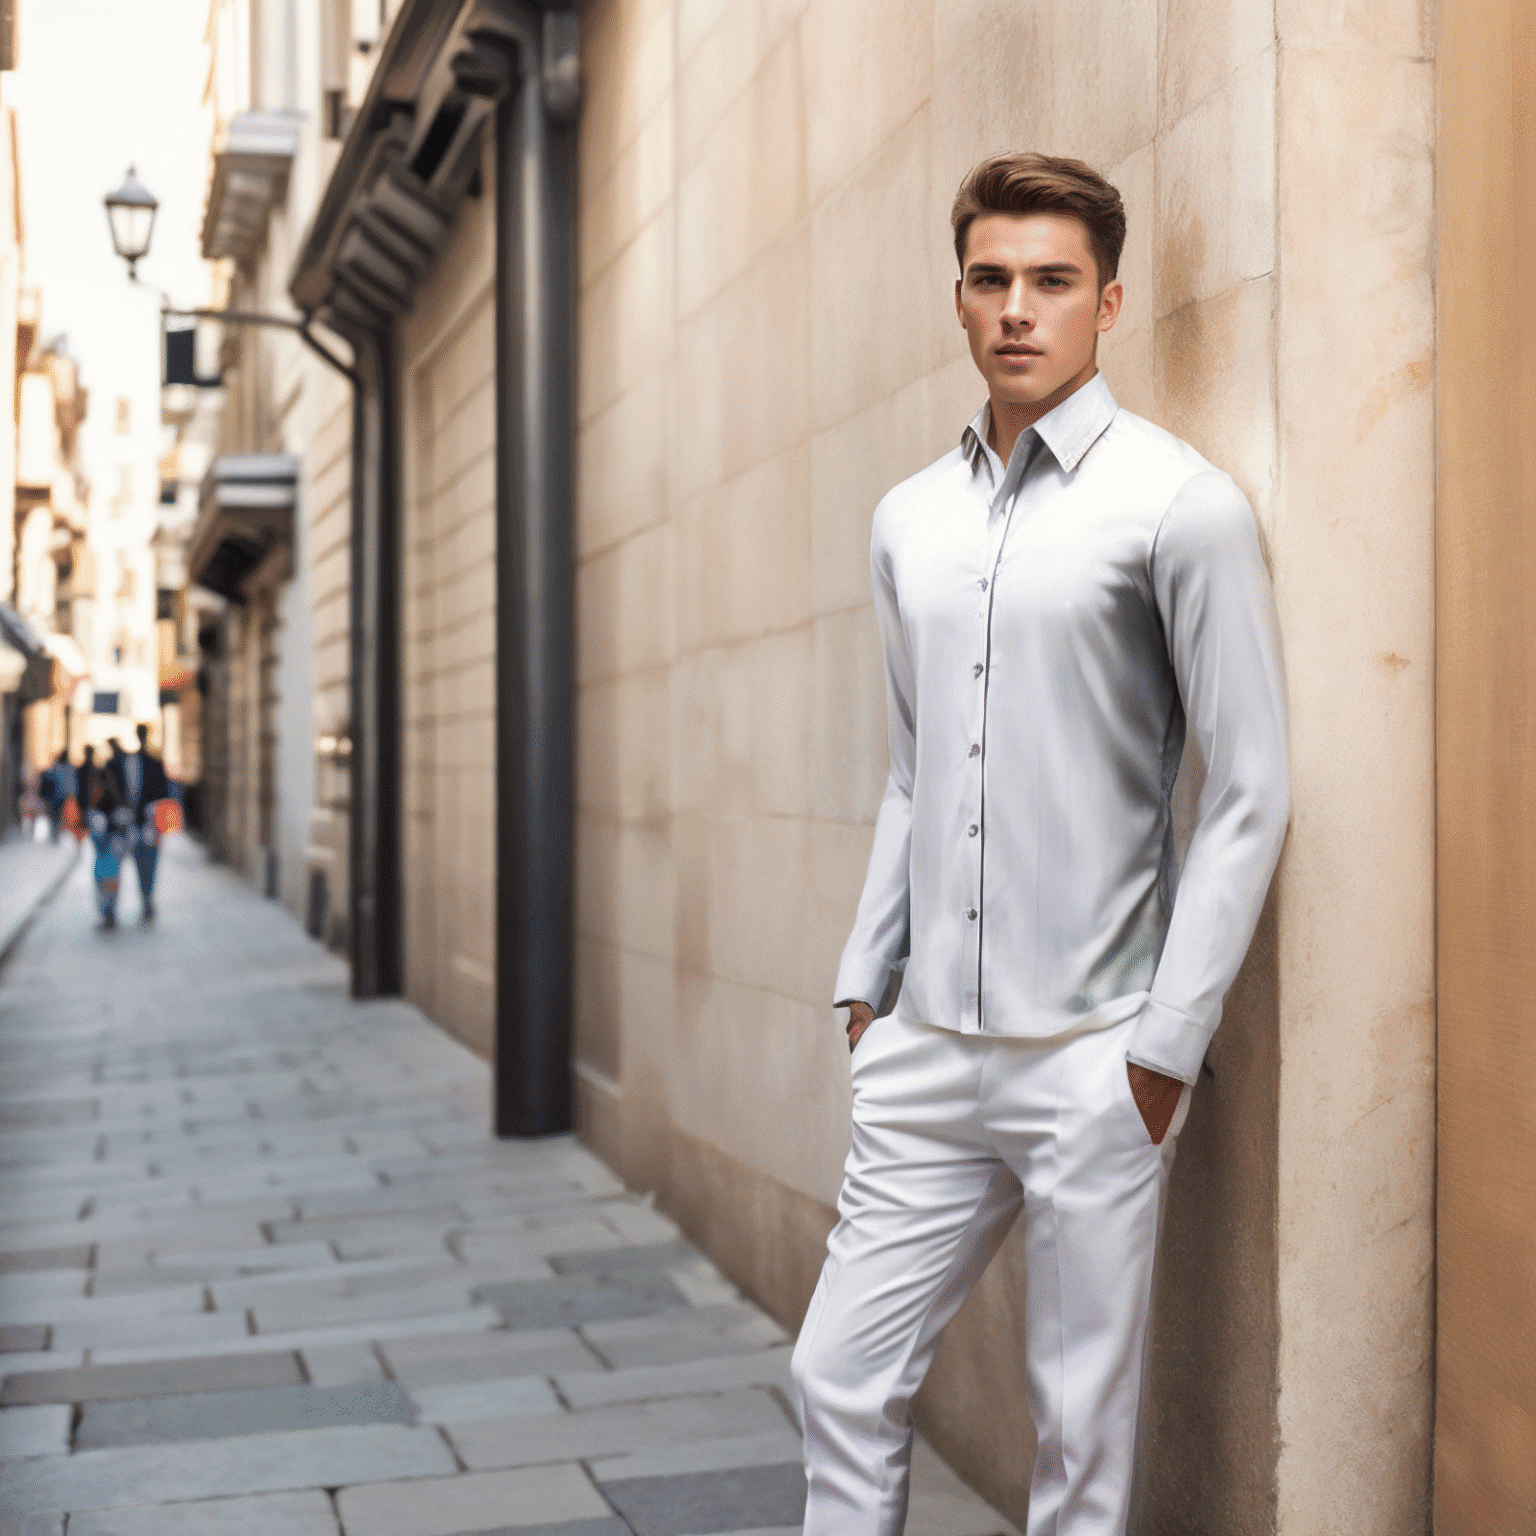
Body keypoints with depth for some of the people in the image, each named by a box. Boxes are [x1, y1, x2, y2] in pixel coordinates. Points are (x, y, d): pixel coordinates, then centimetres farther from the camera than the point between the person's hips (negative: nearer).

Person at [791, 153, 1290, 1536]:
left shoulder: (1180, 507, -7)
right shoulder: (909, 522, 12)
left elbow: (1250, 798, -8)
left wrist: (1168, 1044, -12)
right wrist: (867, 982, 14)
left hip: (1090, 1060, -5)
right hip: (929, 1053, 5)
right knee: (842, 1376, 8)